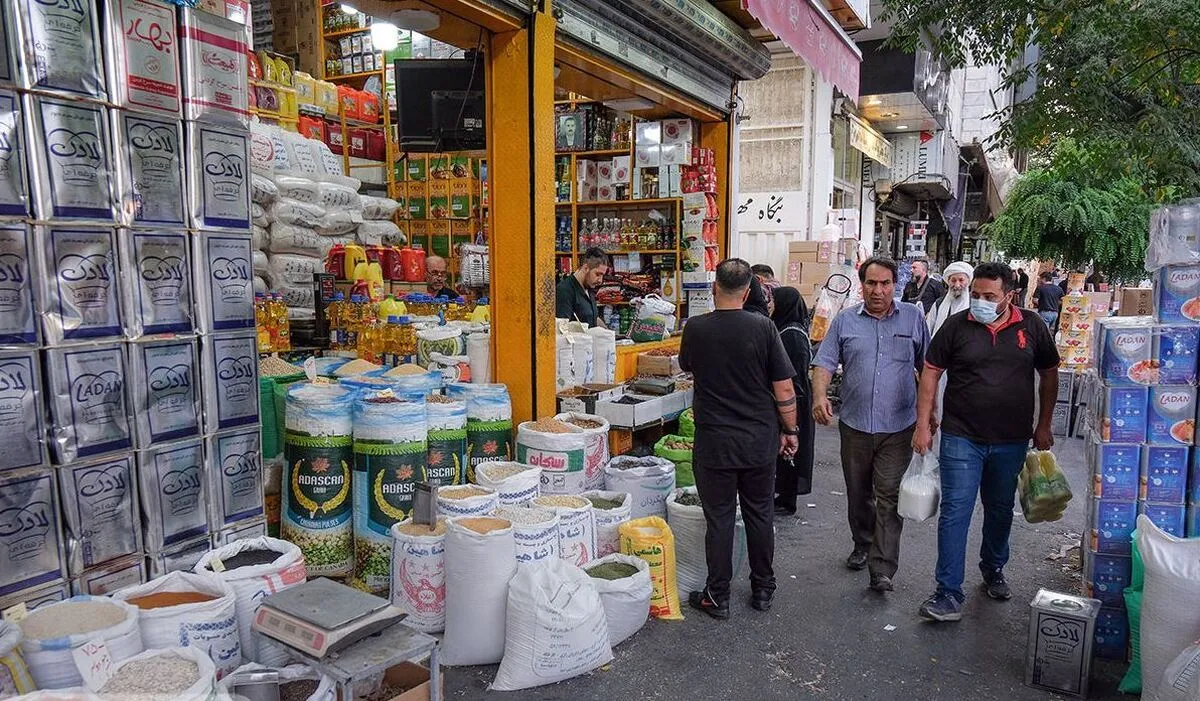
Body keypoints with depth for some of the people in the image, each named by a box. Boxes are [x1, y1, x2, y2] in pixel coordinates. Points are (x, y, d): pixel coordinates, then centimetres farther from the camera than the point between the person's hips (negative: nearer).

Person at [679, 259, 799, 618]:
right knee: (760, 514, 15)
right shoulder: (763, 327, -9)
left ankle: (717, 596, 17)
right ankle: (763, 589, 29)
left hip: (715, 442, -1)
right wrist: (790, 430, 6)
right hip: (760, 440, 1)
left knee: (719, 518, 8)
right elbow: (784, 389, -7)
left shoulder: (695, 328, -7)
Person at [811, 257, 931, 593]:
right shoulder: (845, 320, 3)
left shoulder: (913, 317, 3)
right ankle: (863, 546, 37)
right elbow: (824, 363, -2)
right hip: (855, 424, 2)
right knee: (858, 494, 16)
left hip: (898, 427, -2)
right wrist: (819, 396, -20)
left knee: (889, 497, -5)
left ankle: (882, 570, -1)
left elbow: (927, 368, 9)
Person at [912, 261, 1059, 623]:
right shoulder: (956, 325, -6)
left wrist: (1043, 426, 9)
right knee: (955, 512, -5)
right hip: (961, 438, -2)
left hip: (1012, 440, 3)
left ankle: (993, 572, 40)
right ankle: (948, 595, -1)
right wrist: (923, 424, -7)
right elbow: (931, 373, -2)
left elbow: (1049, 375, 11)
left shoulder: (1031, 326, 0)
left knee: (1000, 511, 18)